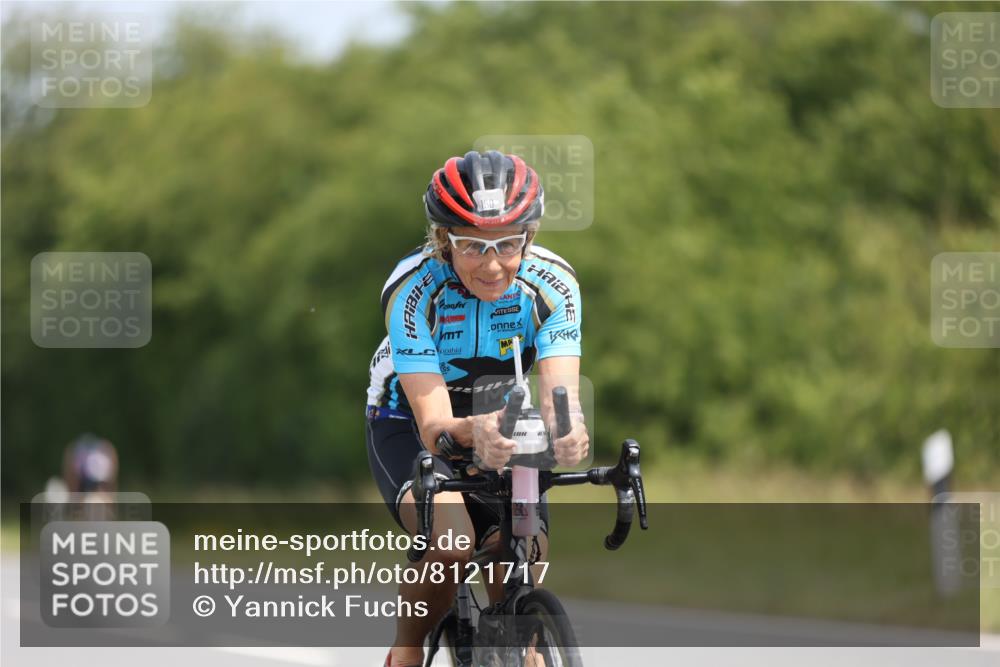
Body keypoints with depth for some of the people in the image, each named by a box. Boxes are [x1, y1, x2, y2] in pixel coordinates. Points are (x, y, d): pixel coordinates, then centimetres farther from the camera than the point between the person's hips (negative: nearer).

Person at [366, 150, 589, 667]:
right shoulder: (412, 289, -31)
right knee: (451, 542, -32)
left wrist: (566, 428, -59)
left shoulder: (552, 283, -23)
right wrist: (472, 432, -61)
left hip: (499, 425, 3)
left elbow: (559, 391, -34)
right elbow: (434, 424, -38)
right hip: (407, 426, -3)